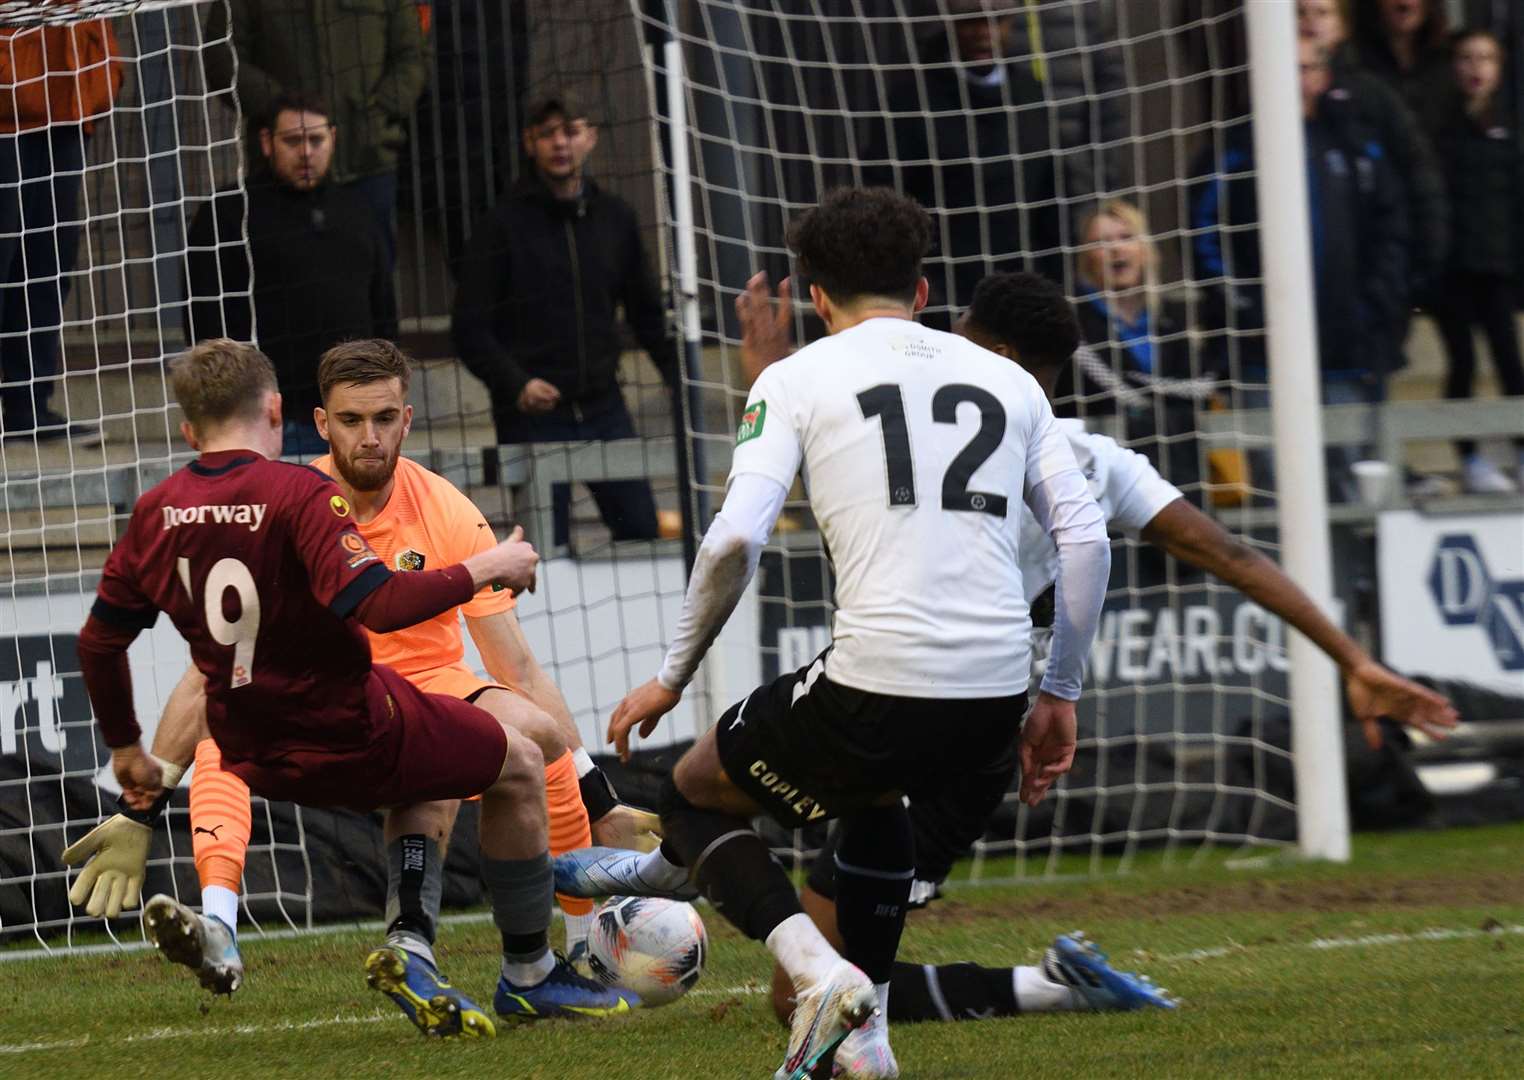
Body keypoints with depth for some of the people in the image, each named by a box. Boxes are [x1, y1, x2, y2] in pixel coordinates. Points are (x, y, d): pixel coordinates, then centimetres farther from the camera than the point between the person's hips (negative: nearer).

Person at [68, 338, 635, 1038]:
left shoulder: (154, 514, -1)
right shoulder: (298, 494, -21)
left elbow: (98, 640, 6)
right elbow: (377, 605, -32)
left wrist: (125, 749, 20)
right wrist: (482, 571, -18)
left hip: (253, 758, 7)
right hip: (348, 733, -7)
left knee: (420, 786, 34)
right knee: (519, 764, 17)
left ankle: (410, 951, 14)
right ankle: (528, 976, 25)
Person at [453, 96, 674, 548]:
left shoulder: (615, 218, 9)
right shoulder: (504, 225, -3)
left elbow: (647, 312, 17)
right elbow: (471, 328, -5)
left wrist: (679, 376, 5)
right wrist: (515, 384, -20)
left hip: (603, 408, 4)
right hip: (532, 415, -4)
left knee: (641, 529, 2)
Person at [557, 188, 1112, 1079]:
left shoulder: (797, 379, 5)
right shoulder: (1007, 380, 17)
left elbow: (735, 539, -6)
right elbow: (1086, 539, 11)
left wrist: (672, 679, 6)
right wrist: (1060, 697, 18)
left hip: (877, 684, -5)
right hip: (995, 698, 5)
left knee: (698, 793, 20)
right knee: (873, 794, 38)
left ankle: (817, 970, -5)